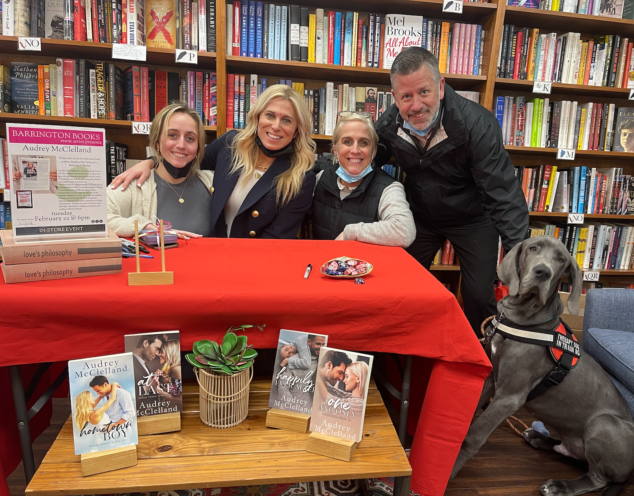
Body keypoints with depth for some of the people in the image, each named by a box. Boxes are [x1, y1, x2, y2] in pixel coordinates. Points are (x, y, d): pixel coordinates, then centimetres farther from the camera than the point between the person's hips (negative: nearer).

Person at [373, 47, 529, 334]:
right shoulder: (390, 123, -16)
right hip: (420, 216, 4)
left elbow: (503, 194, -30)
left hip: (471, 219, -3)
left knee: (479, 297, -3)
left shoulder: (477, 124, -29)